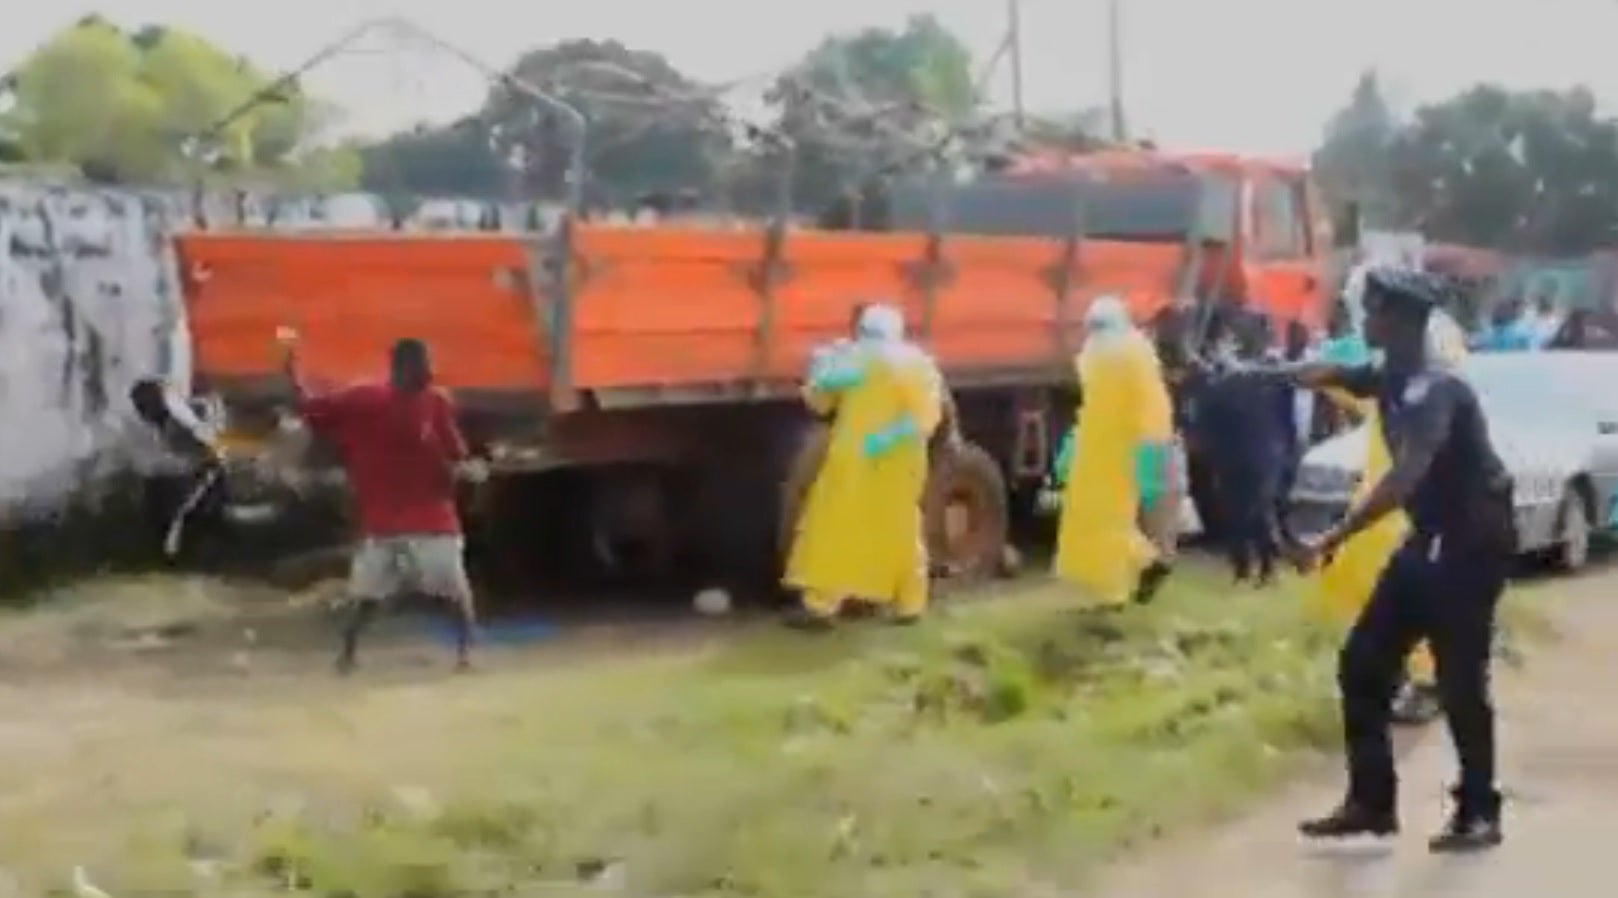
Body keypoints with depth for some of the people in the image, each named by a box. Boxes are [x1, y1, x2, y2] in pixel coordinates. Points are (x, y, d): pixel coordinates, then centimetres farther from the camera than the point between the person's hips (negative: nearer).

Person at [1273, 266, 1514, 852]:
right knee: (1363, 663, 5)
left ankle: (1479, 813, 13)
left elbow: (1404, 479, -37)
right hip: (1429, 538, 9)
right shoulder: (1392, 379, 4)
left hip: (1474, 543, -9)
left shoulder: (1434, 390, -26)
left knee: (1458, 681, -4)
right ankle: (1371, 804, 12)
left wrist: (1329, 541, -42)